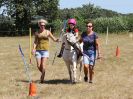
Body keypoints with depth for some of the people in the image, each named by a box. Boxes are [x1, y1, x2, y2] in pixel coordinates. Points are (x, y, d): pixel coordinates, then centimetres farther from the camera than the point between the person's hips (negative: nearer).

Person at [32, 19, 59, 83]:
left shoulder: (47, 32, 5)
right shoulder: (37, 33, 8)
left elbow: (54, 39, 6)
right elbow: (35, 42, 7)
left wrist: (59, 39, -14)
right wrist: (33, 49, -8)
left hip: (45, 51, -2)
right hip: (38, 50, 2)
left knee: (43, 65, -11)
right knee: (38, 66, -2)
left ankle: (42, 78, -2)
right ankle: (43, 74, 27)